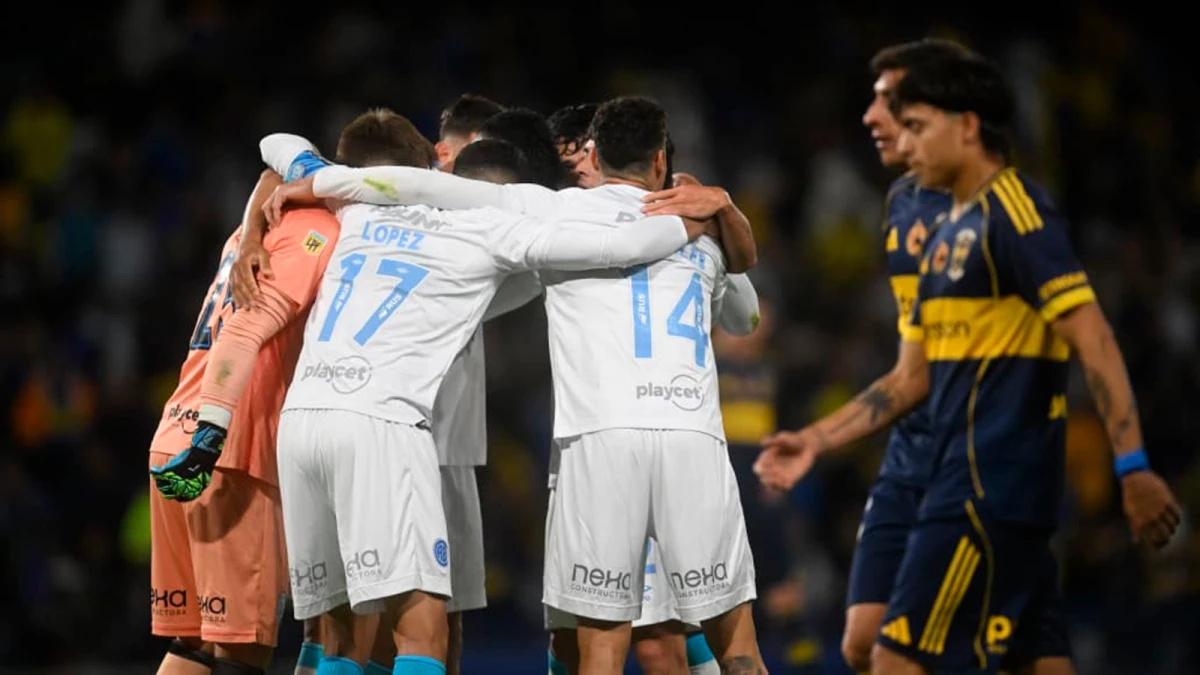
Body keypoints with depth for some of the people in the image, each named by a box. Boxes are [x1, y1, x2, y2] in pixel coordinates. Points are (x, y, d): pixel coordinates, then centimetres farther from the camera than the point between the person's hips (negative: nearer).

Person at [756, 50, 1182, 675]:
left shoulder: (1014, 209, -10)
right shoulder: (948, 237, 19)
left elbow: (1093, 340, -17)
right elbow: (912, 379, 23)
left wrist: (1132, 466, -23)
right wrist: (816, 440, 14)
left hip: (991, 490, -10)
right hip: (969, 485, 10)